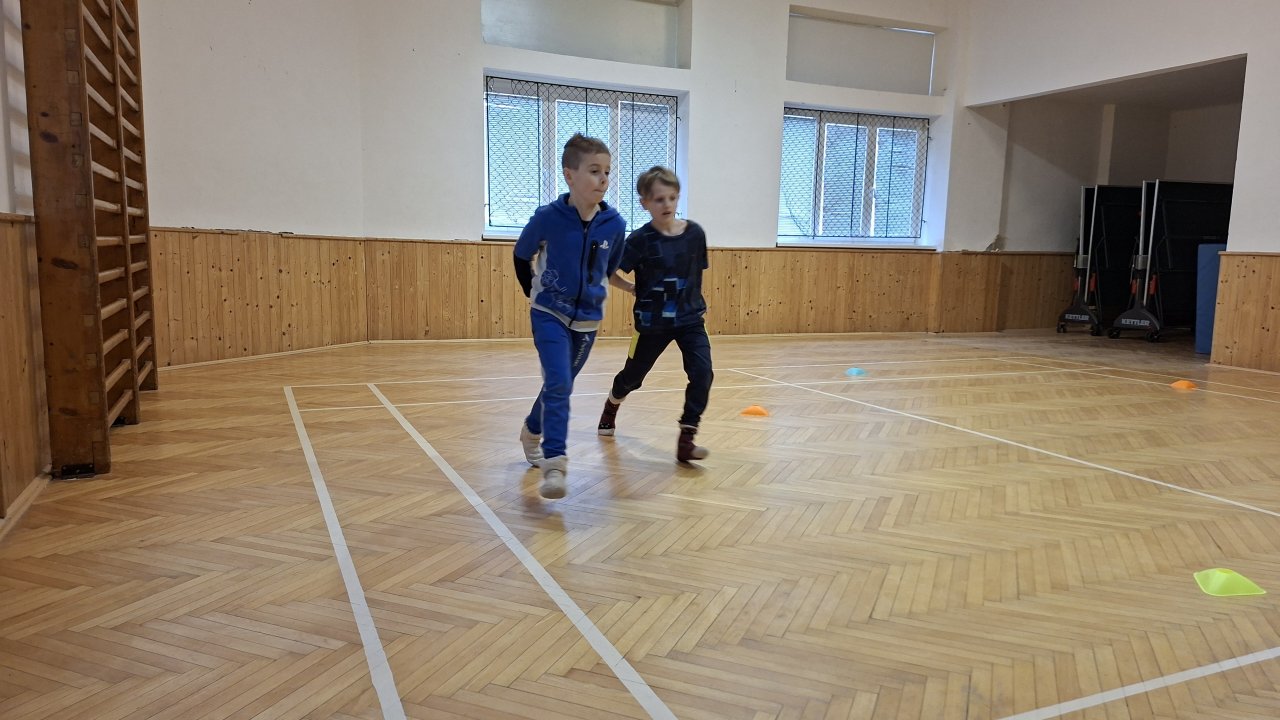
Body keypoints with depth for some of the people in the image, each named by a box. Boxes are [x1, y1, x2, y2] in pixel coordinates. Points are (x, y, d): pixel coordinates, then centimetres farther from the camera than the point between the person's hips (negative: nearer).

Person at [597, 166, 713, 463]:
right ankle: (611, 408, 50)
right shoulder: (641, 239, -14)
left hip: (690, 319, 2)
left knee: (702, 373, -18)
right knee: (633, 376, 17)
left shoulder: (695, 234, -5)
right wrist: (635, 289, -7)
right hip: (653, 322, -2)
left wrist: (694, 303, 10)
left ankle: (686, 440, -9)